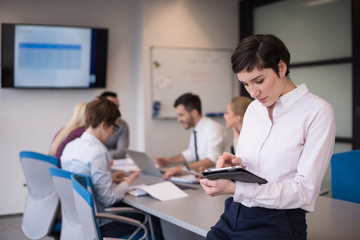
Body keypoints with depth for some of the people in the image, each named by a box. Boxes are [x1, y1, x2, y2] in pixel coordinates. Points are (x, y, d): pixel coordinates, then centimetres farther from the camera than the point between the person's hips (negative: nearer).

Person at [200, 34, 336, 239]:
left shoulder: (317, 111, -8)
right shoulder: (253, 109, 12)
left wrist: (234, 189, -22)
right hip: (234, 215, 6)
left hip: (276, 223, -5)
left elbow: (305, 190, -14)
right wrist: (235, 163, -3)